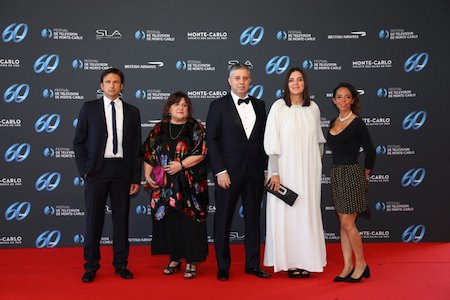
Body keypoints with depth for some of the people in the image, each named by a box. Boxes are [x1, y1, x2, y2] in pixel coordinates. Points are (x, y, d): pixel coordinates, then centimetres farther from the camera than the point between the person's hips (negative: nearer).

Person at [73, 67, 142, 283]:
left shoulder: (132, 112, 7)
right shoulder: (89, 108, 3)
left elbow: (136, 147, 6)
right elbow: (79, 141, 4)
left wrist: (136, 178, 2)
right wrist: (84, 169, -6)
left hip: (122, 170, 2)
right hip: (97, 169, -1)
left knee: (121, 218, 7)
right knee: (94, 218, 2)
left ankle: (121, 264, 19)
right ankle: (91, 266, 14)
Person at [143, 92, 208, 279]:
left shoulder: (196, 128, 1)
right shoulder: (159, 129, 10)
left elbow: (201, 153, -8)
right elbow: (149, 154, 10)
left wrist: (181, 165, -15)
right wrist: (147, 175, 0)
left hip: (189, 185, -3)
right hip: (165, 185, 3)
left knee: (190, 222, -2)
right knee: (170, 221, 7)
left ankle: (192, 262, 7)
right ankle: (174, 259, 20)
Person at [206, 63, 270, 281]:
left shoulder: (259, 105, 10)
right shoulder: (218, 105, -1)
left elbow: (263, 139, 11)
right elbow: (211, 140, -6)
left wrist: (265, 168, 5)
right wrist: (220, 171, -12)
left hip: (255, 171, 4)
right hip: (228, 172, -3)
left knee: (253, 218, 10)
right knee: (223, 220, 4)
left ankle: (253, 264, 21)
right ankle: (223, 266, 16)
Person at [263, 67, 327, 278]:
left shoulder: (313, 108, 5)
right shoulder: (278, 107, -6)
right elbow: (272, 143, -8)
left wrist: (318, 164, 12)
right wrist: (274, 172, -13)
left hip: (308, 171, 4)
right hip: (286, 168, -3)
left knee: (307, 212, 7)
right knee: (286, 213, 1)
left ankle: (305, 260, 17)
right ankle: (289, 261, 11)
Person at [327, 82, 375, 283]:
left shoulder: (357, 123, -10)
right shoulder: (334, 122, 11)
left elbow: (370, 150, -6)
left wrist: (365, 172, 5)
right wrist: (338, 171, 15)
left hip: (352, 175, -7)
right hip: (336, 174, 7)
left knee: (347, 223, -5)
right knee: (343, 223, 9)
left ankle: (361, 265, 12)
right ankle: (348, 267, 17)